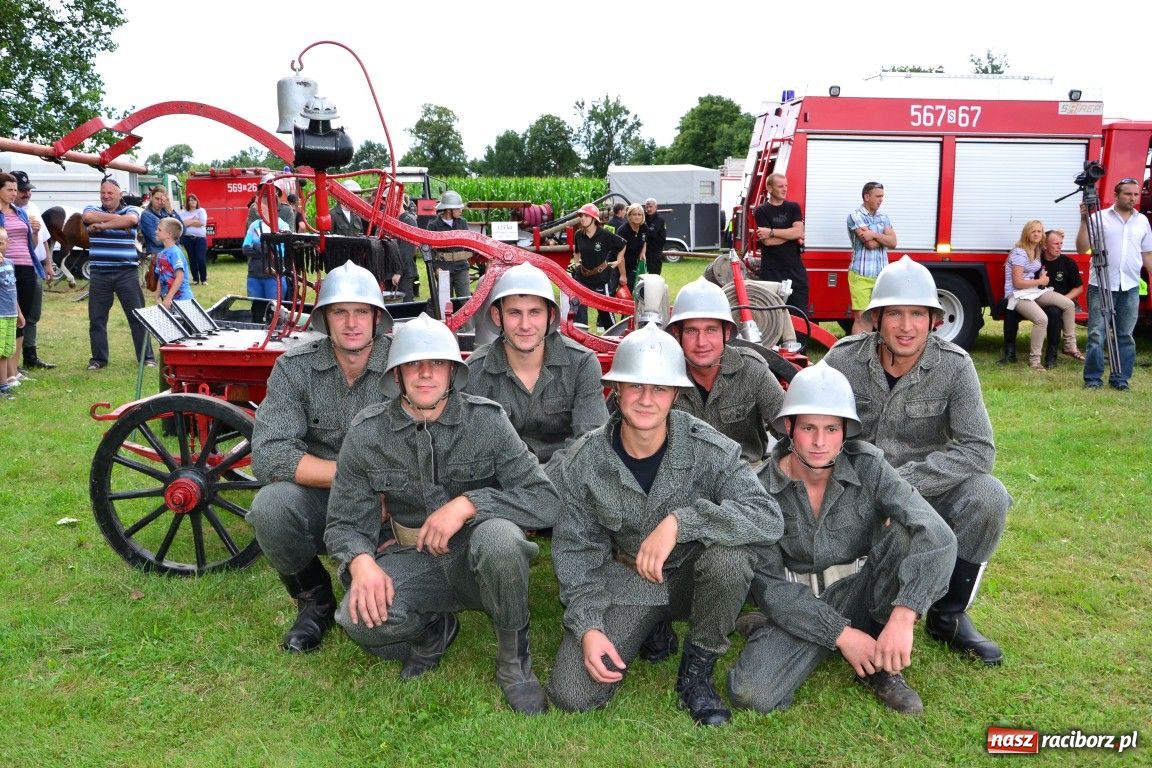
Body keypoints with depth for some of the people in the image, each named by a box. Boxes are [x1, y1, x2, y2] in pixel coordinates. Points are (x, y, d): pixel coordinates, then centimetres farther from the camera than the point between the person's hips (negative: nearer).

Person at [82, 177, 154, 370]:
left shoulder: (130, 211, 6)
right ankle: (99, 359, 17)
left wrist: (102, 225, -15)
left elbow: (130, 220, -19)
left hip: (126, 272, -2)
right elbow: (88, 217, -14)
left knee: (138, 316, 0)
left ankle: (146, 357, 7)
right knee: (97, 318, 6)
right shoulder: (93, 210, 11)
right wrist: (116, 217, -12)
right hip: (99, 273, 2)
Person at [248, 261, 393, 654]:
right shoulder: (295, 366, -8)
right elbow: (267, 455, -18)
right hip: (321, 503, 2)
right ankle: (314, 599, 0)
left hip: (389, 505, -2)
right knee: (270, 505, -29)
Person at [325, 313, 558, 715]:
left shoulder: (486, 419, -11)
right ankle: (434, 629, 8)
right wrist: (361, 562, -24)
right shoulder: (367, 433, -5)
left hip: (479, 560, -1)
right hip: (413, 561, 2)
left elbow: (545, 501, -16)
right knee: (359, 617, -28)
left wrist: (468, 503, -30)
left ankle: (514, 660, -8)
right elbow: (344, 523, -1)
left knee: (498, 536, -36)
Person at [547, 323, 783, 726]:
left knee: (731, 553, -36)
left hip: (692, 575, -1)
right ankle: (650, 632, 17)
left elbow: (769, 518, -33)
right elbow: (575, 550, -4)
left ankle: (696, 672, -7)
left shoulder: (710, 450, -20)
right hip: (624, 580, 1)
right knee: (572, 695, -15)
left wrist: (680, 521, -42)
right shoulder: (584, 460, -13)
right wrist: (587, 626, -16)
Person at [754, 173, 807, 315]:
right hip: (772, 272, -3)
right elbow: (767, 241, -12)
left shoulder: (793, 207, 11)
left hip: (795, 270, 3)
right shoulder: (761, 211, 1)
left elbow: (798, 231, -7)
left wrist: (771, 231, -12)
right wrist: (792, 235, -5)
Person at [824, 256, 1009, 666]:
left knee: (987, 495, -28)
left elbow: (979, 450, -18)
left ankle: (948, 615, -3)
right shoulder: (844, 359, -11)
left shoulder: (953, 366, -11)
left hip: (925, 492, 0)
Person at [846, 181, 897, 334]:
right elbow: (870, 243, -15)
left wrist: (874, 235, -14)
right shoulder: (855, 216, -5)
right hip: (861, 275, -6)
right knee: (862, 317, -8)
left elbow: (893, 243, 0)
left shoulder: (884, 217, 14)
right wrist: (884, 237, 3)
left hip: (882, 275, 6)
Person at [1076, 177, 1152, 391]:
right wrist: (1084, 221, -14)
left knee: (1126, 336, 6)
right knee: (1097, 334, -4)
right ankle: (1093, 379, 3)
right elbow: (1081, 248, -4)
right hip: (1101, 285, -4)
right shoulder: (1100, 217, 1)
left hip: (1130, 287, 4)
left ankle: (1120, 379, 14)